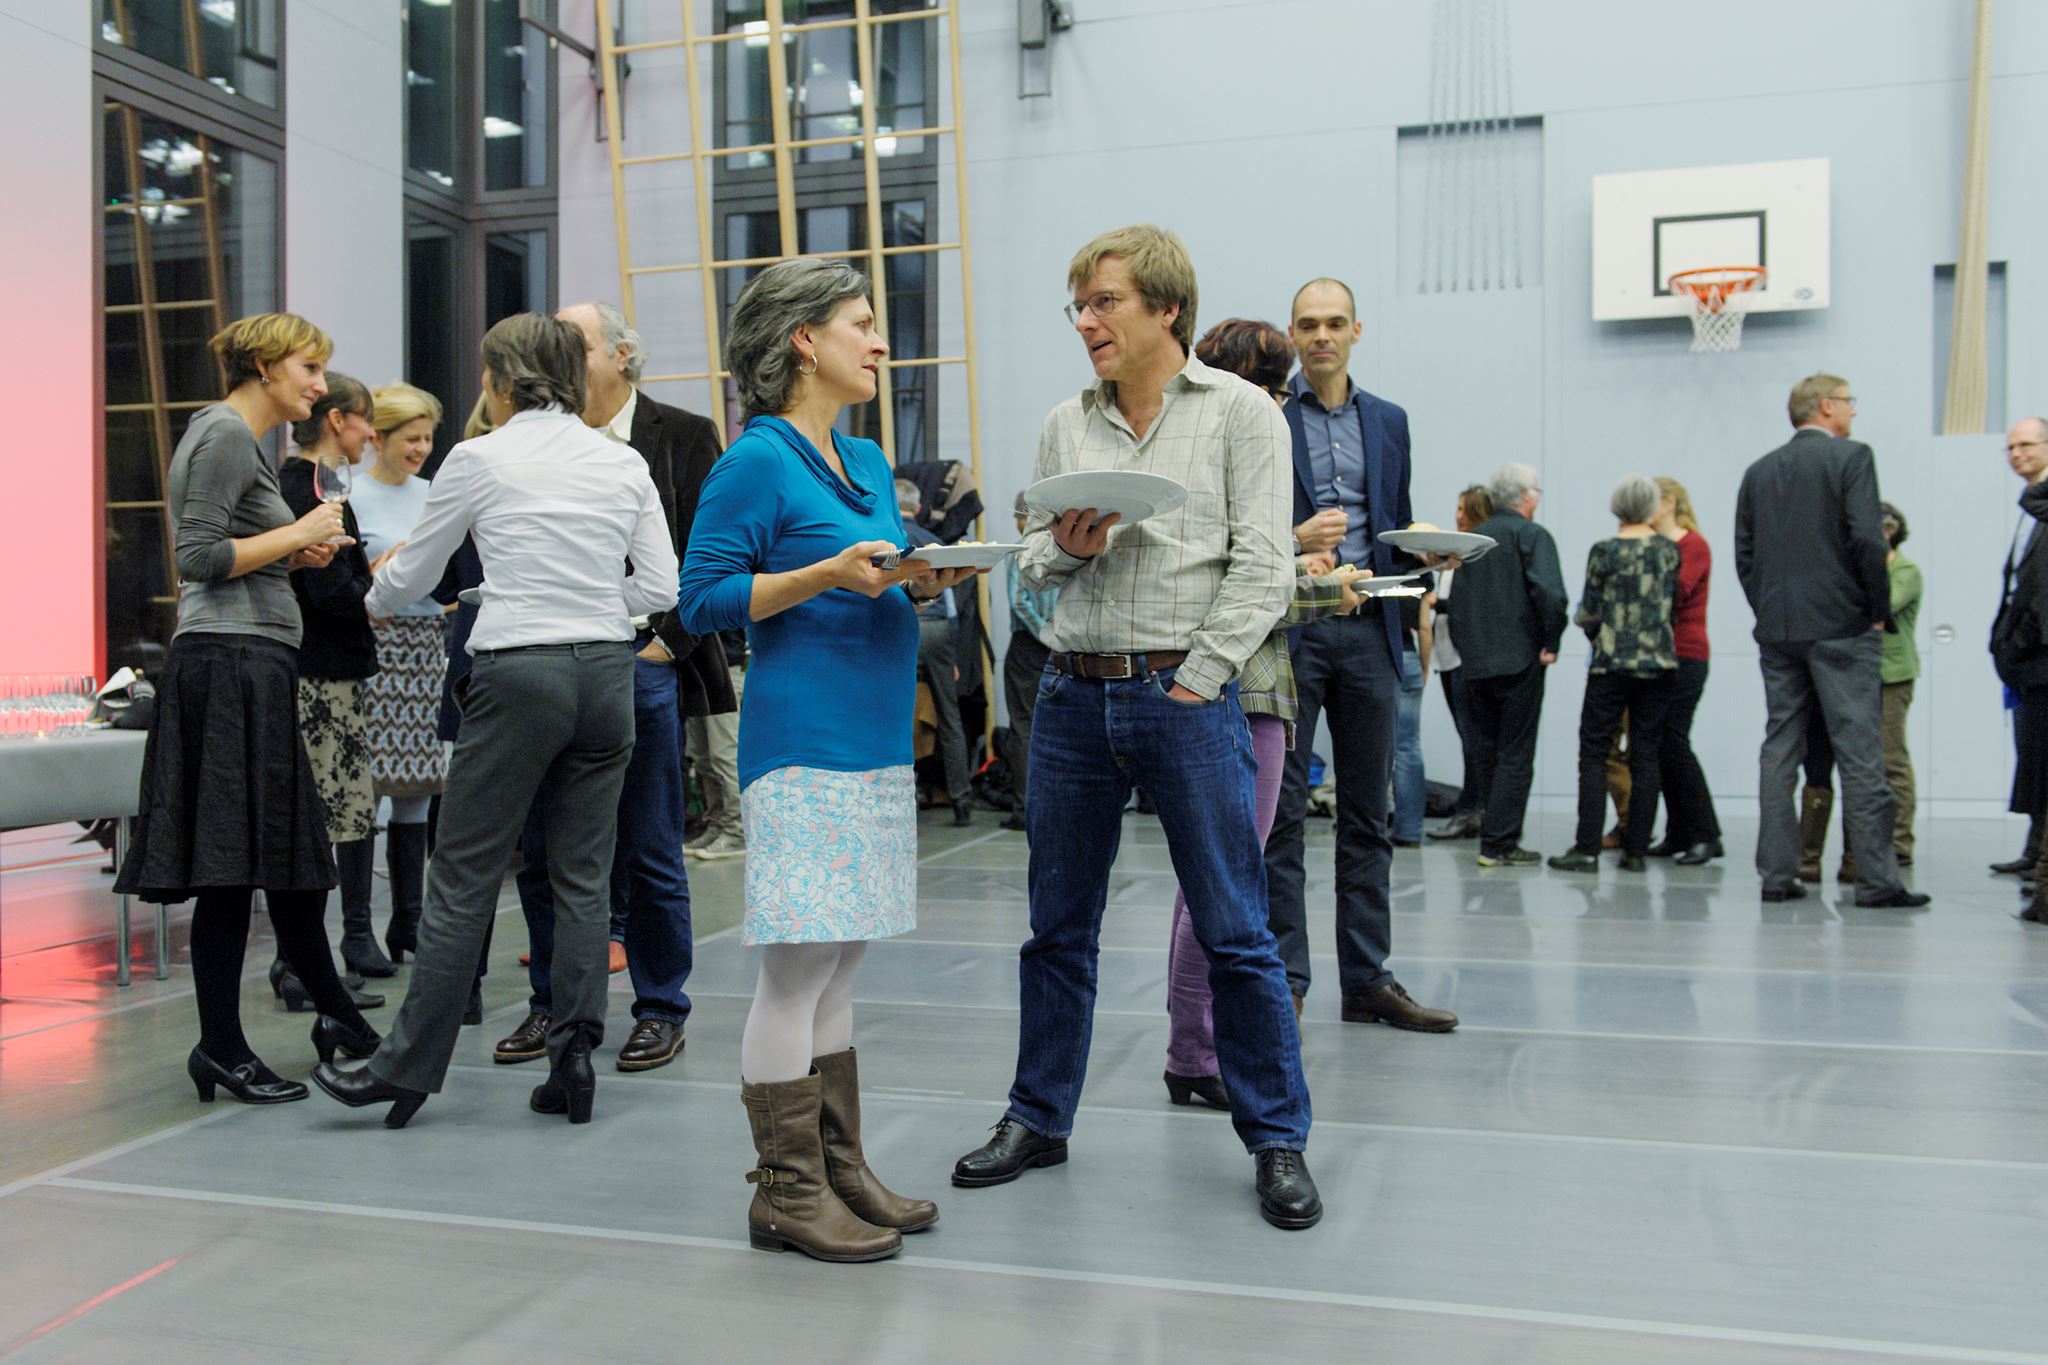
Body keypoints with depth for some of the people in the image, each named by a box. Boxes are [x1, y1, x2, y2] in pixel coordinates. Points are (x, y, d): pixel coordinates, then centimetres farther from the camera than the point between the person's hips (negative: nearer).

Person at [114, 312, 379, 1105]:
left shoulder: (237, 436, 22)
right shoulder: (226, 434, -8)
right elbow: (199, 556, -16)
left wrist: (295, 556, 11)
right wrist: (297, 532, -9)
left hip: (250, 667, 10)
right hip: (233, 662, -10)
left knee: (288, 854, 14)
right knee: (232, 865, -5)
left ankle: (336, 1017, 24)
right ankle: (221, 1051, 3)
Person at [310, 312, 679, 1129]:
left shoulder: (480, 459, -3)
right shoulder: (623, 463, 7)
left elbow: (413, 573, 8)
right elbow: (661, 587, 5)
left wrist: (372, 604, 29)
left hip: (519, 674, -4)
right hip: (604, 672, 4)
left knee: (463, 879, 4)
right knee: (582, 876, 10)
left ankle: (407, 1067, 14)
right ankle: (573, 1061, 13)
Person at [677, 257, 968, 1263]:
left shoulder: (868, 463, 16)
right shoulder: (757, 461, -8)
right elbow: (703, 598, -11)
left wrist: (922, 578, 2)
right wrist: (826, 575, -19)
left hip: (876, 739, 9)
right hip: (804, 738, -8)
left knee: (838, 965, 14)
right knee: (798, 967, -2)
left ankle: (840, 1171, 24)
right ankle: (786, 1194, 9)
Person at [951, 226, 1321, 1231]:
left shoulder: (1238, 412, 0)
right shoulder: (1064, 425, 13)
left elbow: (1261, 565, -6)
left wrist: (1195, 678, -12)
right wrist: (1064, 547, -6)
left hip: (1186, 696, -4)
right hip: (1072, 695, 5)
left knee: (1235, 930, 1)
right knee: (1058, 926, 12)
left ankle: (1276, 1138, 15)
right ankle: (1039, 1118, 27)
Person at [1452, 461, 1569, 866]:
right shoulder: (1532, 536, -7)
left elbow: (1456, 600, 12)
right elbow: (1550, 594, -21)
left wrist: (1467, 650, 16)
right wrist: (1551, 643, -9)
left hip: (1474, 662, 6)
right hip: (1519, 660, -6)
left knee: (1483, 749, 14)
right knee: (1515, 754, -1)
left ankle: (1492, 833, 21)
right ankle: (1499, 844, -2)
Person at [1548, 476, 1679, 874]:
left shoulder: (1604, 551, -6)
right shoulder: (1669, 551, 3)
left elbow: (1589, 615, -4)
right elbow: (1672, 604, 12)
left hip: (1612, 663, -3)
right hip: (1660, 662, 4)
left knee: (1594, 752, 0)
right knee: (1646, 755, 6)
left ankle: (1587, 849, -4)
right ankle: (1637, 851, 7)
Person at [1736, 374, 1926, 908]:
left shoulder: (1759, 471, 12)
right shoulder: (1852, 456, -4)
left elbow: (1743, 553, 9)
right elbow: (1866, 538, -13)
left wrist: (1769, 612, 14)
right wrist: (1880, 610, -3)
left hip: (1776, 629, 5)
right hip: (1842, 625, -5)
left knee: (1778, 751, 6)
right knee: (1860, 753, -3)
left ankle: (1777, 874, 5)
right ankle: (1875, 878, -2)